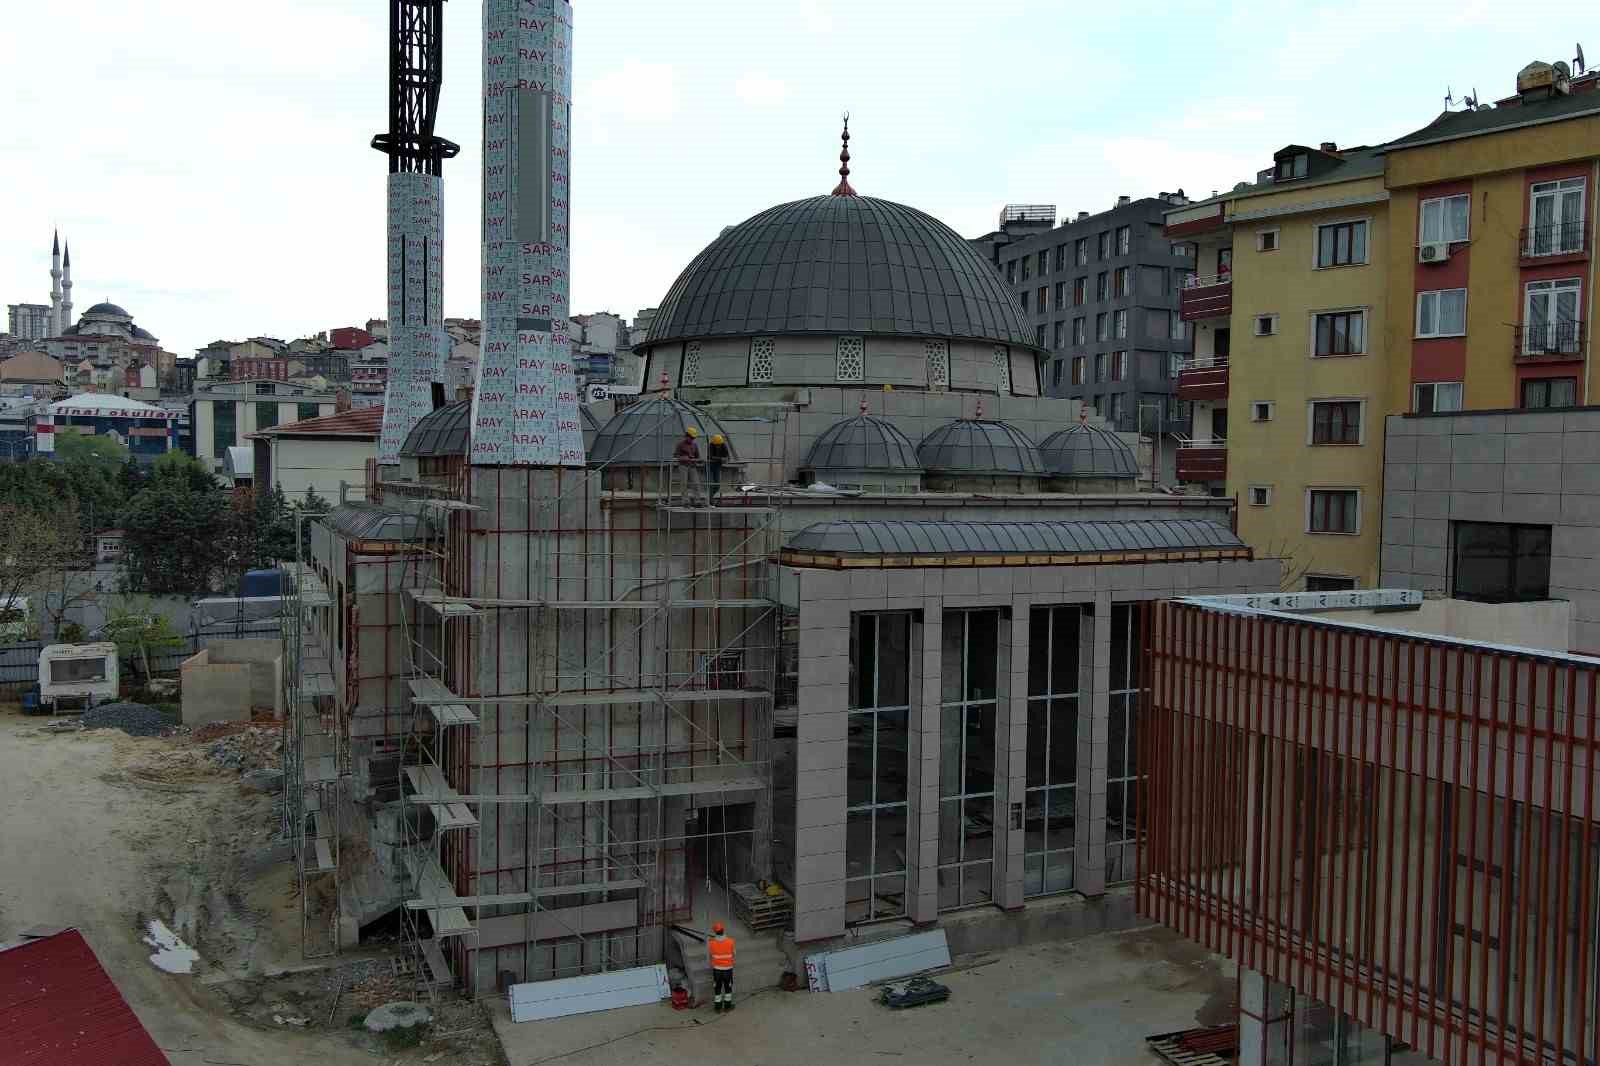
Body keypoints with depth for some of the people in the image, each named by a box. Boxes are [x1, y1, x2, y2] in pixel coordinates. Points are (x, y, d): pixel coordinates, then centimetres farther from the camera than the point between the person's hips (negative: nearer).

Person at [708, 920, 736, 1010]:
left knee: (717, 988, 17)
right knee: (728, 987, 19)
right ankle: (727, 1006, 30)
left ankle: (718, 1007, 27)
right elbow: (733, 953, -4)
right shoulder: (730, 941, -20)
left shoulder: (711, 942, -19)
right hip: (728, 968, 0)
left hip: (717, 969, 0)